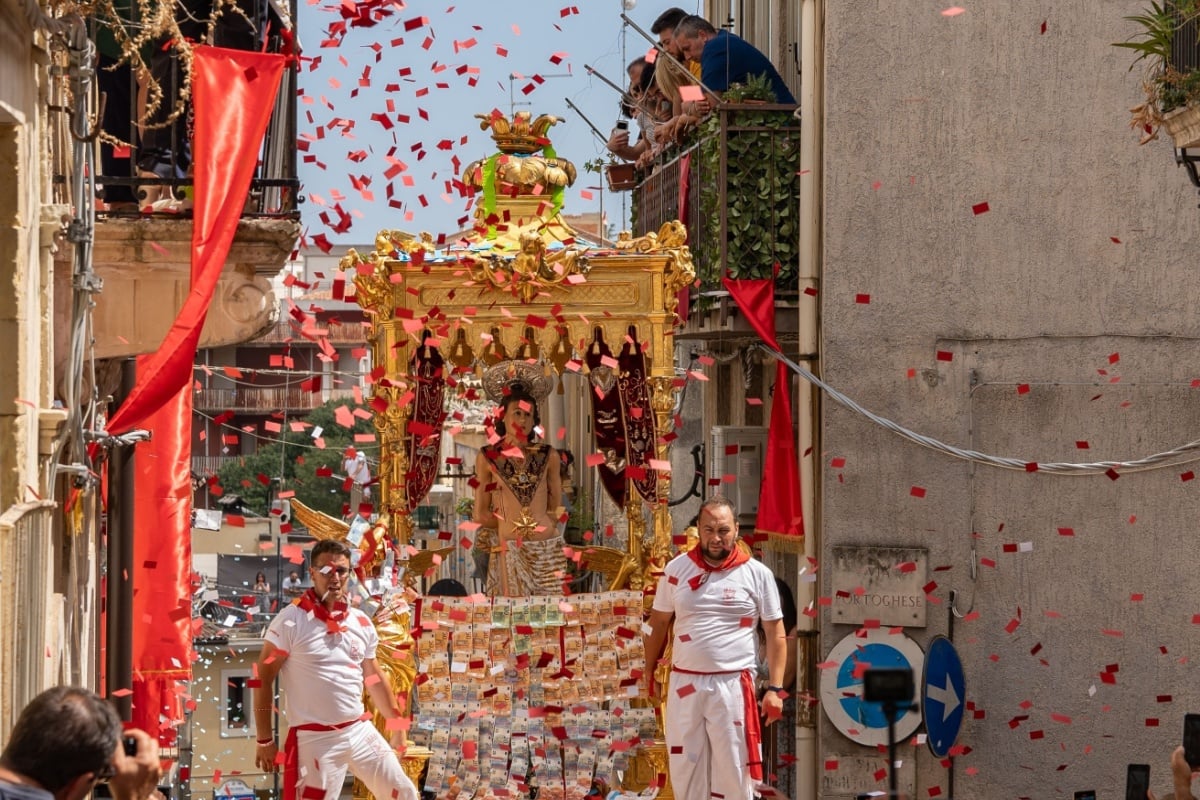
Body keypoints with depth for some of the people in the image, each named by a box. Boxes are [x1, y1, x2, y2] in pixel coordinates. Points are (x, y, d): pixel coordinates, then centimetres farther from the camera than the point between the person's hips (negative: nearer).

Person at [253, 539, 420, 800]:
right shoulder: (291, 620, -9)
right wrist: (265, 740, -10)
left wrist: (397, 724, 22)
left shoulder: (362, 623, 8)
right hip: (315, 739, -6)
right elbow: (263, 679, -7)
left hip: (361, 731, 6)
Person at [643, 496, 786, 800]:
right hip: (684, 683, 3)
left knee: (734, 770, -1)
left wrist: (775, 688, -6)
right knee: (684, 769, 9)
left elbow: (775, 633, 0)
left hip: (732, 685, -3)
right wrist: (649, 670, 7)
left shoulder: (757, 574, -1)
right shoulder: (677, 569, 5)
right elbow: (659, 622, 12)